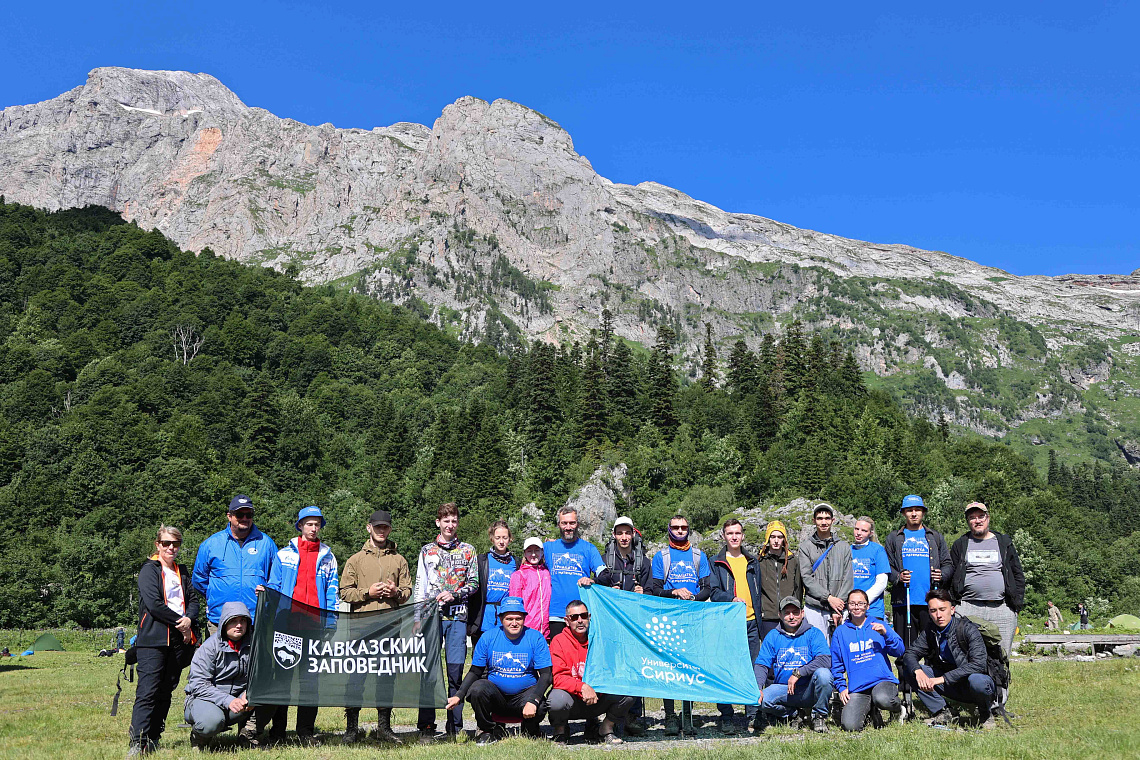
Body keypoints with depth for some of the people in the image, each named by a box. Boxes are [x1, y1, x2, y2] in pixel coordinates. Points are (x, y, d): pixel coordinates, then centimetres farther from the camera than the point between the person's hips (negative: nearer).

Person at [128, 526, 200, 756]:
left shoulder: (182, 571, 20)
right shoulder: (149, 570, 0)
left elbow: (193, 599, 13)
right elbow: (154, 604, -11)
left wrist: (189, 619, -7)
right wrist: (179, 622, -9)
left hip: (179, 640, 6)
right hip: (153, 639, -6)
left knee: (166, 690, 8)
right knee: (148, 691, -11)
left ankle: (153, 739, 15)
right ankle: (137, 742, -11)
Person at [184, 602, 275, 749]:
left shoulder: (253, 642, 0)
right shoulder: (209, 647, -12)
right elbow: (198, 684, -17)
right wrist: (228, 701, -27)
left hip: (238, 698, 4)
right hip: (204, 698, -4)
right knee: (212, 721, -38)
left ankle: (249, 731, -3)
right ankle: (199, 736, 0)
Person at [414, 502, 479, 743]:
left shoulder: (467, 550, 12)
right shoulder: (427, 551, 14)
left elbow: (474, 583, 8)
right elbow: (420, 587, 12)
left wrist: (454, 594, -8)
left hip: (457, 616, 0)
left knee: (455, 672, -2)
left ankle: (454, 728, 5)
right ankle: (427, 728, 0)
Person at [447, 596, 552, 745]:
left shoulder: (535, 638, -5)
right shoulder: (488, 638, -1)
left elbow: (546, 675, -9)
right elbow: (475, 672, 5)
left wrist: (533, 701, -26)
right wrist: (458, 695, -12)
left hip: (524, 694, -1)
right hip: (495, 693, 2)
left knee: (539, 709, -33)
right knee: (478, 688, -29)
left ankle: (531, 731, 7)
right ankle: (488, 731, -1)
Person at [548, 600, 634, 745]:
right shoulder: (559, 641, -6)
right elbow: (558, 677, -14)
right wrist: (582, 687, -31)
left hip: (596, 699, 3)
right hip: (572, 700, -3)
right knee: (557, 700, -36)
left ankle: (605, 730, 8)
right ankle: (559, 732, 0)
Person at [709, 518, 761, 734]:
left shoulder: (753, 562, 17)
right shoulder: (716, 563, 6)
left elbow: (758, 593, 18)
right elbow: (714, 592, -3)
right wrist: (732, 598, -21)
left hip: (750, 622, 3)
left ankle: (752, 715, 13)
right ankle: (726, 717, 5)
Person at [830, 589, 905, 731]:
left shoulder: (879, 625, 10)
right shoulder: (840, 632, 11)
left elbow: (900, 652, 2)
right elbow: (836, 665, 15)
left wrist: (886, 634, -13)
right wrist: (841, 687, 4)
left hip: (882, 680, -1)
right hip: (856, 687, 1)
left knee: (882, 700, -37)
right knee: (850, 726, -21)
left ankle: (898, 708, 2)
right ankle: (868, 708, 13)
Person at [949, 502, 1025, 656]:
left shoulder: (1004, 543, 15)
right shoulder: (960, 544, 13)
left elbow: (1018, 574, 15)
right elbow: (950, 576, 13)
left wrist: (1017, 603, 6)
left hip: (1002, 609, 1)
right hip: (967, 608, 0)